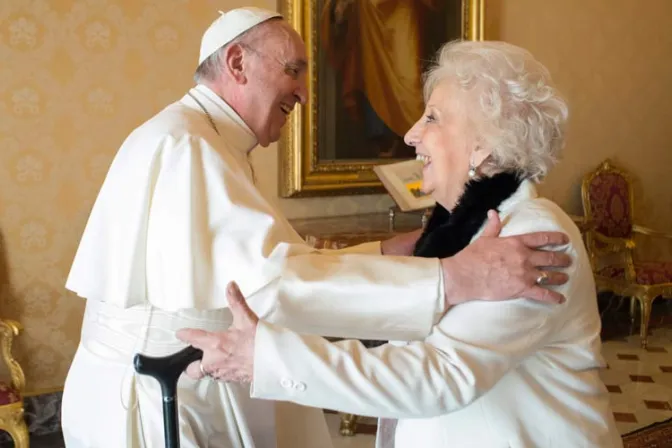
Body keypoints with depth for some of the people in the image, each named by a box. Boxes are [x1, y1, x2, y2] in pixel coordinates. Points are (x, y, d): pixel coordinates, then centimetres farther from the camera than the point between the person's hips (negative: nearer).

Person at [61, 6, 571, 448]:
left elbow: (253, 269, 5)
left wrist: (388, 253, -1)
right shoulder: (182, 145, -21)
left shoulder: (209, 143, 12)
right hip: (154, 403, -9)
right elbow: (268, 281, -33)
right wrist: (451, 279, -35)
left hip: (192, 392, 9)